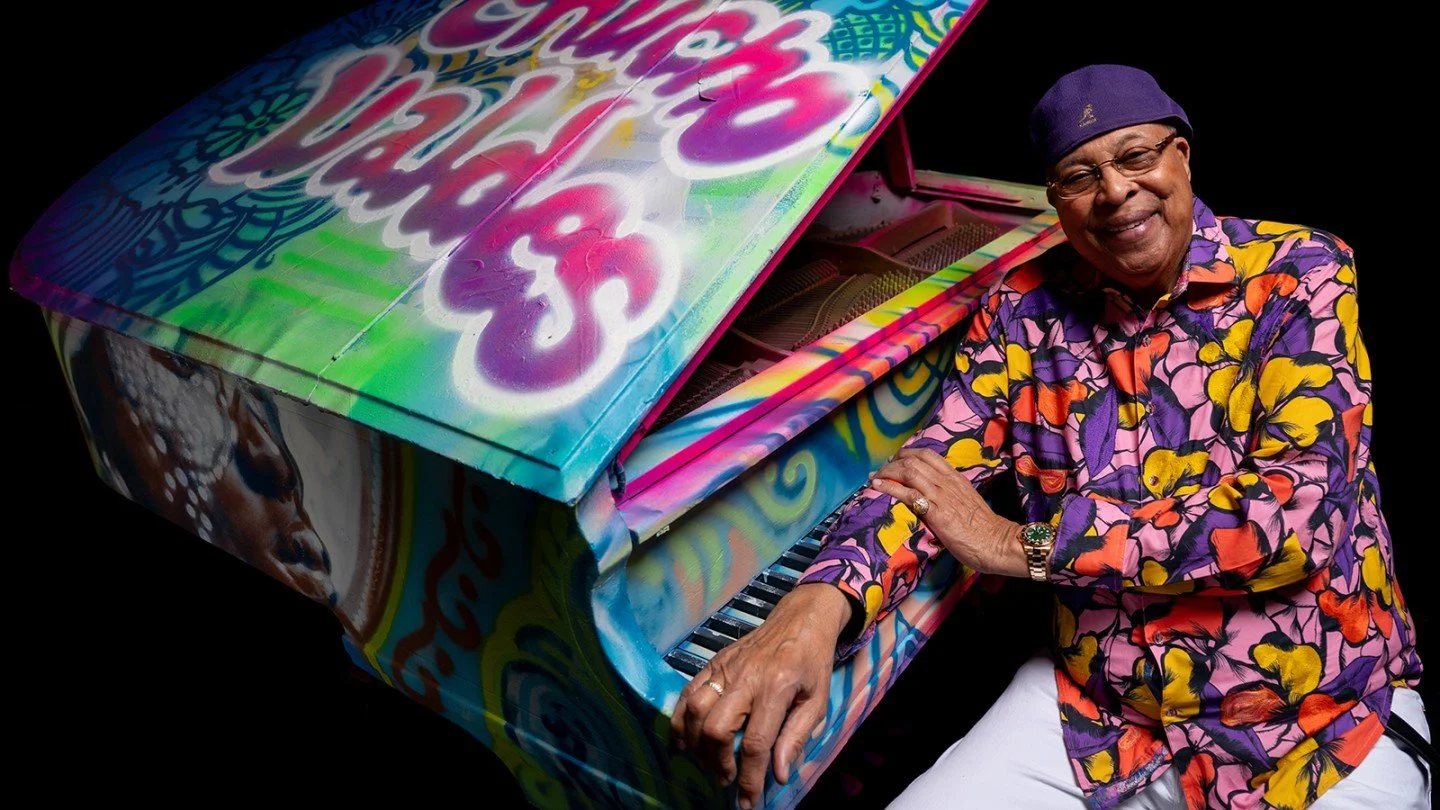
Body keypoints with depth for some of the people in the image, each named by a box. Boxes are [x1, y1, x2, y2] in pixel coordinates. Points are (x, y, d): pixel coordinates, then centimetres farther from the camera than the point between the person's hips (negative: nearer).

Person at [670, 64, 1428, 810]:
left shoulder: (1298, 275, -9)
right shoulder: (1024, 307, 0)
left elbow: (1299, 509, -20)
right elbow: (934, 468, -7)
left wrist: (1022, 543, -19)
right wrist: (819, 603, -29)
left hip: (1323, 722, -2)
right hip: (1092, 710, 2)